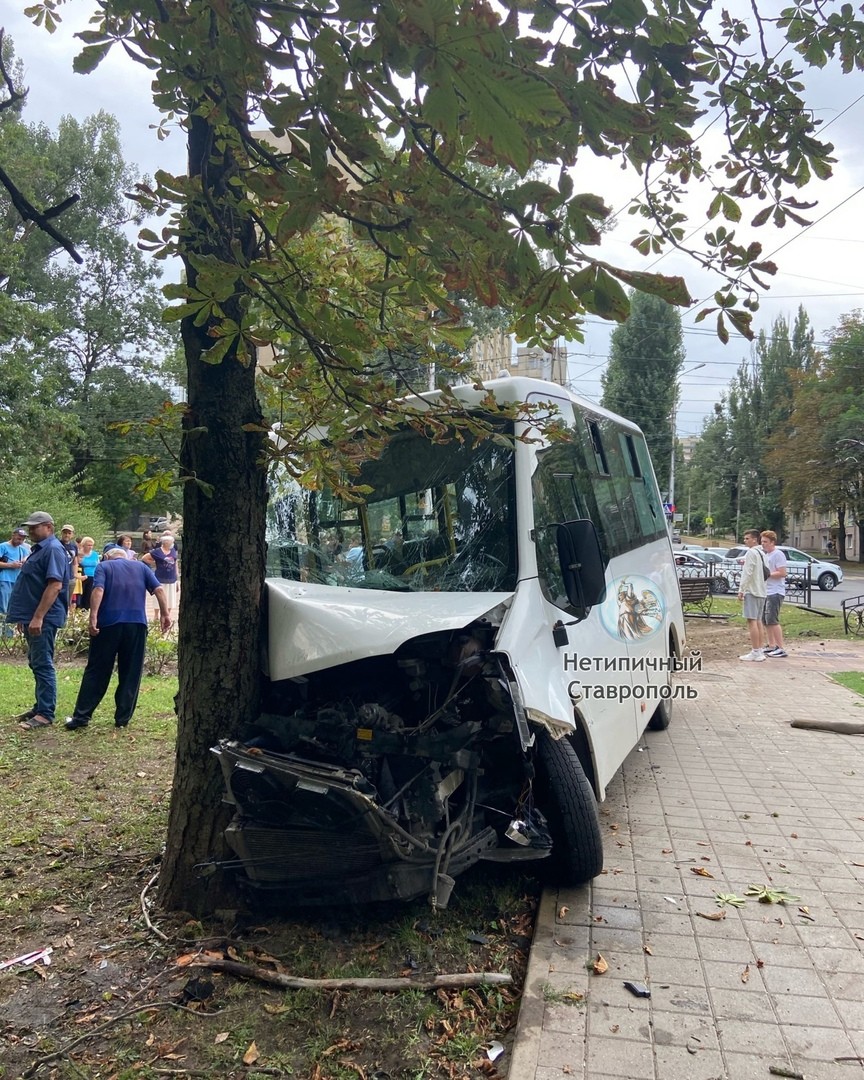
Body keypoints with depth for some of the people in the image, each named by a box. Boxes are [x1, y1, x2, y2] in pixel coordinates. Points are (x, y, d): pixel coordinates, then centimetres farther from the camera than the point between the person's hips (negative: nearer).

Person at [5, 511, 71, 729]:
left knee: (43, 665, -7)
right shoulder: (39, 549, 17)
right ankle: (41, 706, 25)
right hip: (33, 616, 10)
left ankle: (45, 714, -2)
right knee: (36, 664, 16)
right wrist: (25, 616, 22)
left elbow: (55, 586, -24)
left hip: (43, 618, -10)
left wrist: (38, 617, -26)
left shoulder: (53, 549, -15)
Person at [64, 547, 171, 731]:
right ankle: (122, 719, 10)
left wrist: (93, 617, -14)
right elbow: (159, 589, 6)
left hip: (109, 623, -1)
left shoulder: (104, 566, 12)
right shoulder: (141, 566, 19)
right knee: (130, 674, 8)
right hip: (137, 623, 1)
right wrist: (165, 614, 4)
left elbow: (98, 590, -7)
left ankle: (81, 717, 6)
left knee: (96, 672, 6)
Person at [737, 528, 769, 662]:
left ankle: (755, 652, -12)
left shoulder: (751, 552, -11)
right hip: (761, 591, 10)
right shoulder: (762, 553, 17)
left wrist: (741, 590, -14)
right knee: (758, 621, 12)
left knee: (751, 621, -9)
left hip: (751, 591, -10)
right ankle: (759, 651, 15)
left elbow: (747, 573, -17)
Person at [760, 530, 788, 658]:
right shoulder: (766, 555, 17)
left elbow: (782, 573, -19)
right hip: (766, 592, 10)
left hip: (775, 592, -10)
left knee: (772, 620, -12)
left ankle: (781, 648, -7)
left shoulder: (778, 554, -12)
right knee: (765, 620, 13)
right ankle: (771, 646, 22)